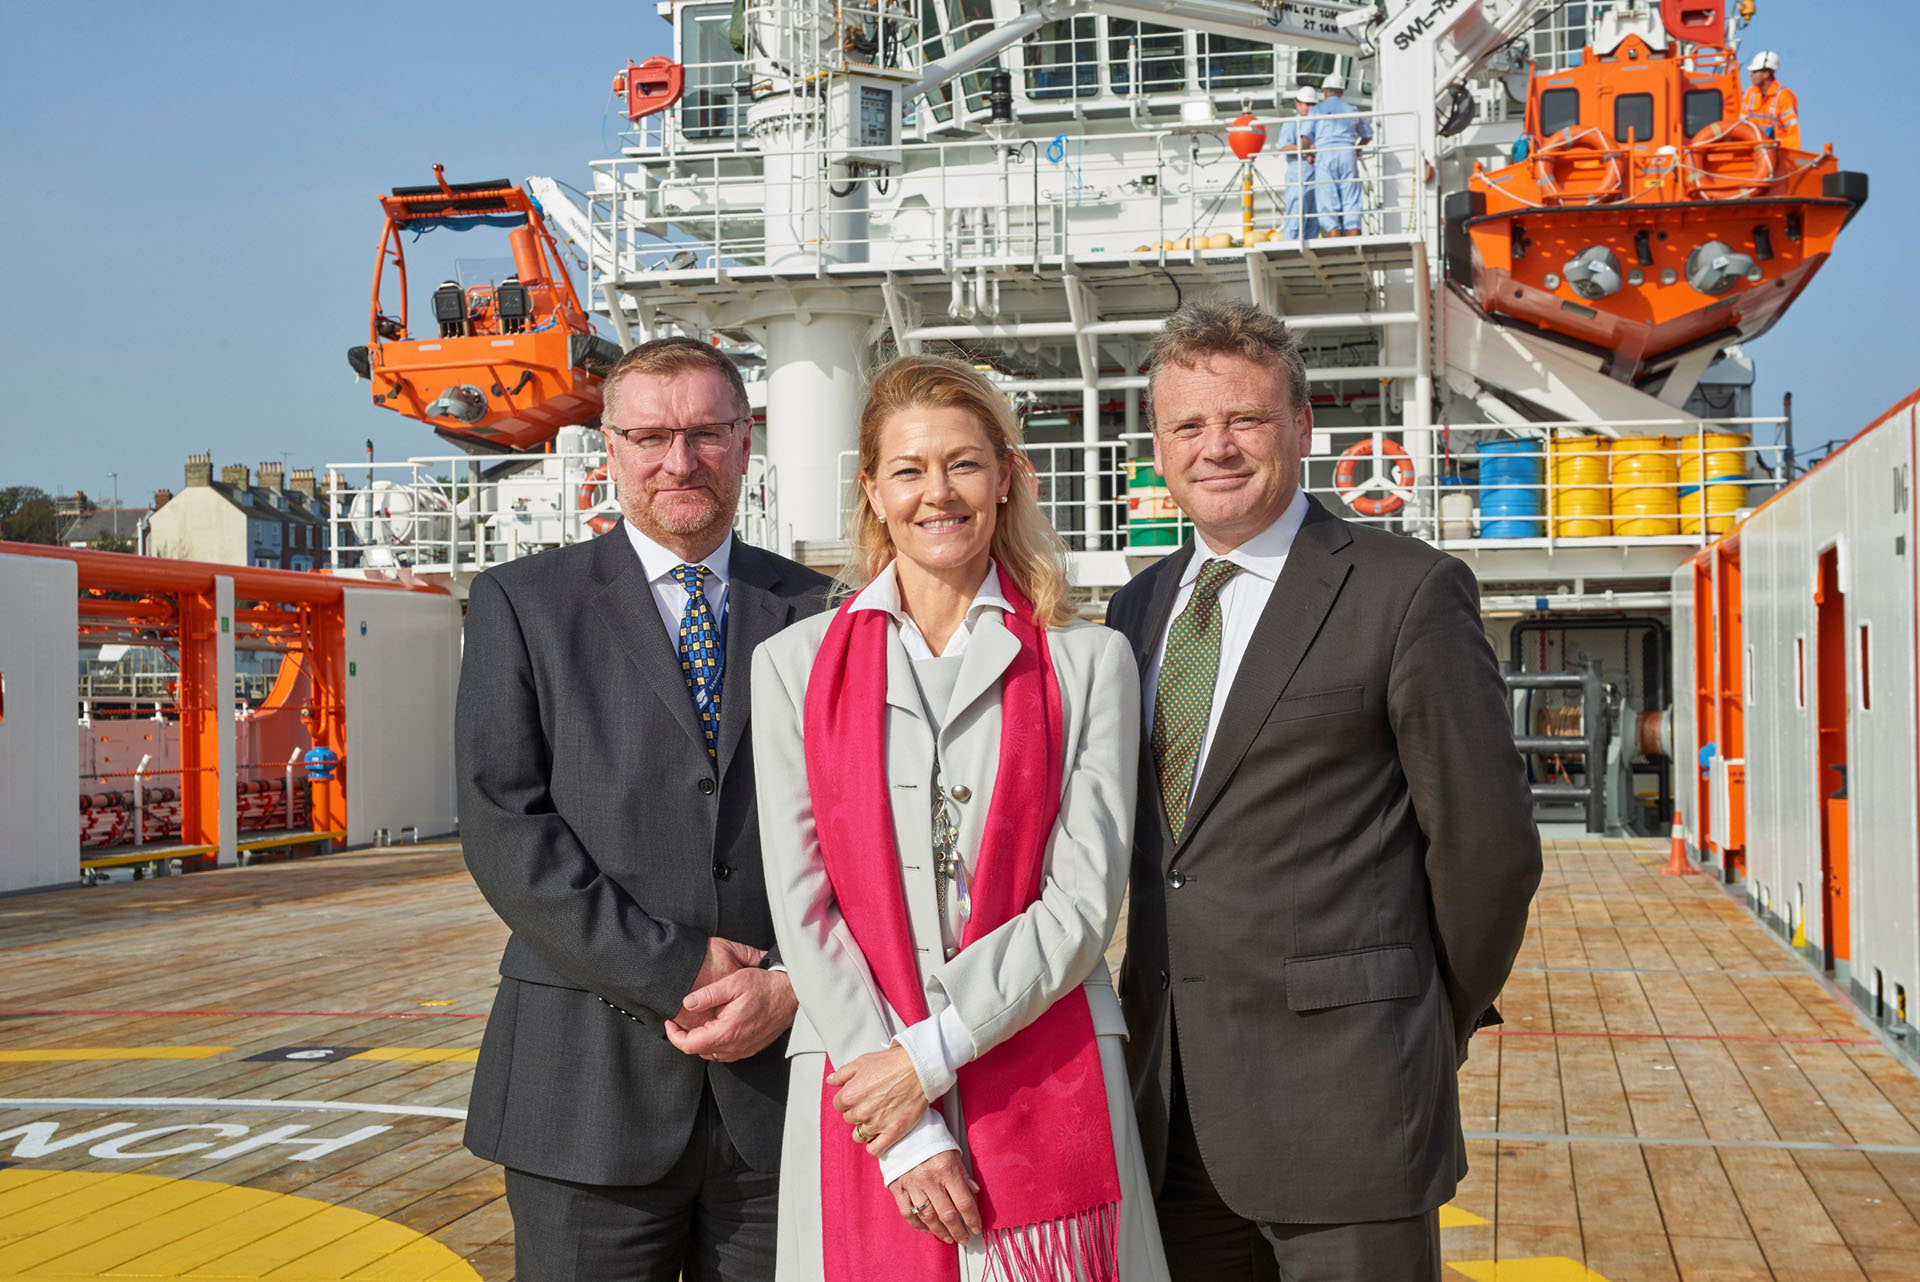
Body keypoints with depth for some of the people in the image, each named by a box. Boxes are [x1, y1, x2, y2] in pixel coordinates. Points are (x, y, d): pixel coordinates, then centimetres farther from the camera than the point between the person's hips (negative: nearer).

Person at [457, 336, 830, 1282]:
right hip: (588, 1092, -1)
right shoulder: (523, 605, 4)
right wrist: (679, 972, -13)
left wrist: (793, 988, -9)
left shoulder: (817, 614, 9)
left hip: (783, 1073, 2)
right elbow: (504, 829, -6)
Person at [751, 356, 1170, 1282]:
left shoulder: (1088, 663, 4)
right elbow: (801, 904, -1)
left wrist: (930, 1054, -12)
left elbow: (1086, 900, -3)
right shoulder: (794, 666, 6)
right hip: (859, 1087, 1)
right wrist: (908, 1137, -8)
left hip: (1046, 1088, 0)